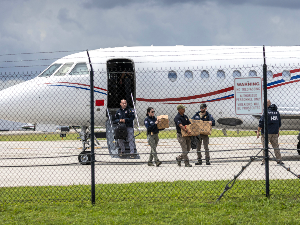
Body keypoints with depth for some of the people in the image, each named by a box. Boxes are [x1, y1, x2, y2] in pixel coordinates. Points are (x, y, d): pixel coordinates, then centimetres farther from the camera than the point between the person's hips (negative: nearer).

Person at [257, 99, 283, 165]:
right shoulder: (277, 112, 9)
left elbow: (261, 123, -13)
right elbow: (279, 123, 17)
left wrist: (258, 131, -6)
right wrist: (278, 131, 27)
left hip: (266, 132, -5)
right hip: (275, 133, 5)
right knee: (276, 146, 11)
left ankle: (264, 161, -1)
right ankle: (279, 160, 9)